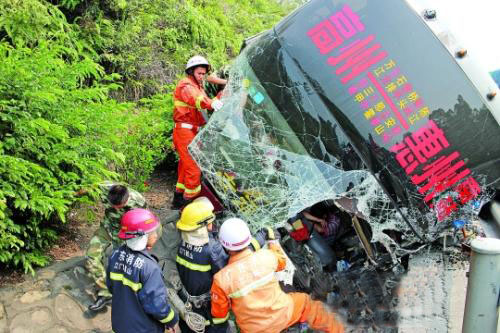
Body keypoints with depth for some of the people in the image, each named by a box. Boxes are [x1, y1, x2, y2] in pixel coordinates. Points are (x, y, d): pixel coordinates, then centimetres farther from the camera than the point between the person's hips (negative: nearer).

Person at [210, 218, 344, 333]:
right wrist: (273, 241, 24)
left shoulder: (221, 279, -25)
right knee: (305, 302, 29)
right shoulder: (266, 256, -20)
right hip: (283, 313, 2)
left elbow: (219, 313, -9)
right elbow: (281, 263, 7)